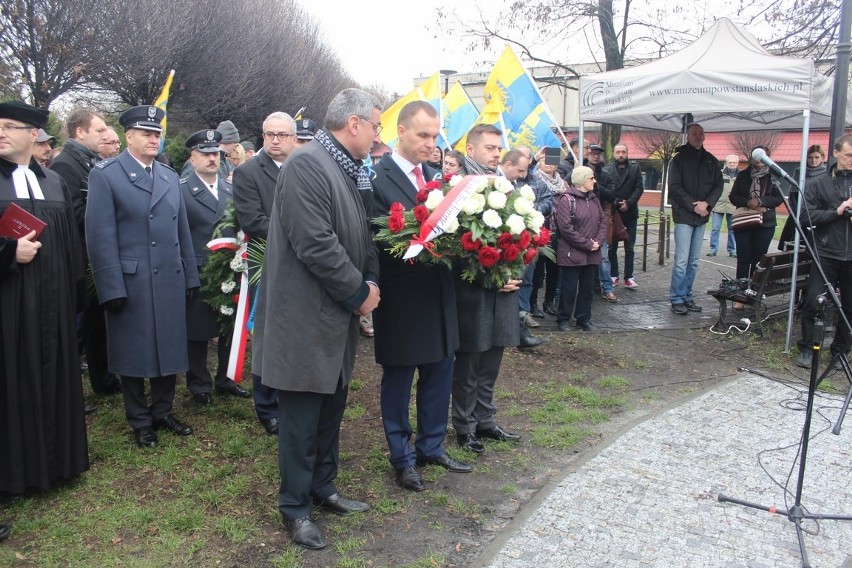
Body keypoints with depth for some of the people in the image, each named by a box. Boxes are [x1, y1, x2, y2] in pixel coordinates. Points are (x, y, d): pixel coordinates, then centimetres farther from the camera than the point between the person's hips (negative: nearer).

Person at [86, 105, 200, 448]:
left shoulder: (170, 177, 14)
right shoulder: (105, 175, -3)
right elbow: (100, 236, -9)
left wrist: (190, 276, 10)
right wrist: (111, 287, -14)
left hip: (170, 281, 5)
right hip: (129, 282, -5)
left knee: (169, 348, 11)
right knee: (133, 353, 7)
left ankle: (162, 412, 28)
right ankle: (140, 421, 22)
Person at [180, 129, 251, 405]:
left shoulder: (230, 189, 9)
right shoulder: (181, 190, -8)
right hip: (198, 274, -5)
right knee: (197, 332, 8)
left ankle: (225, 378, 30)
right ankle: (199, 385, 24)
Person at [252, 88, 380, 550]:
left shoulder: (348, 170, 11)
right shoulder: (307, 164, -18)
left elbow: (360, 236, 17)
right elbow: (316, 244, -24)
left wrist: (371, 281, 0)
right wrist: (359, 293, -14)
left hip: (338, 315, 9)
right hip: (307, 318, -9)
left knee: (331, 410, 19)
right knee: (302, 417, 4)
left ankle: (322, 487, 35)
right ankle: (295, 507, 21)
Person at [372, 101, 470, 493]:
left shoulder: (432, 175, 11)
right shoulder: (378, 178, -13)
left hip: (437, 294, 7)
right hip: (401, 298, -7)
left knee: (439, 374, 16)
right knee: (398, 379, 9)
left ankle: (431, 446, 34)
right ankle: (402, 457, 26)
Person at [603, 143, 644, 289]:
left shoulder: (635, 168, 5)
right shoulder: (607, 169, 0)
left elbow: (639, 188, -1)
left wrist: (629, 203, -12)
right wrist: (616, 203, -16)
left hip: (630, 213, 1)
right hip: (612, 213, -1)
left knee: (629, 247, 5)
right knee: (612, 247, 5)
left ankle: (629, 277, 8)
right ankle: (613, 275, 14)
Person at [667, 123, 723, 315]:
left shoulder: (711, 160, 12)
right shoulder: (679, 158, -2)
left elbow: (718, 185, 10)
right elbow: (675, 187, -8)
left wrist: (707, 203, -7)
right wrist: (694, 206, -13)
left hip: (701, 217, 5)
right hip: (684, 216, -5)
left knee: (694, 262, 8)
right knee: (682, 261, -7)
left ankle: (687, 297, 16)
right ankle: (677, 300, -1)